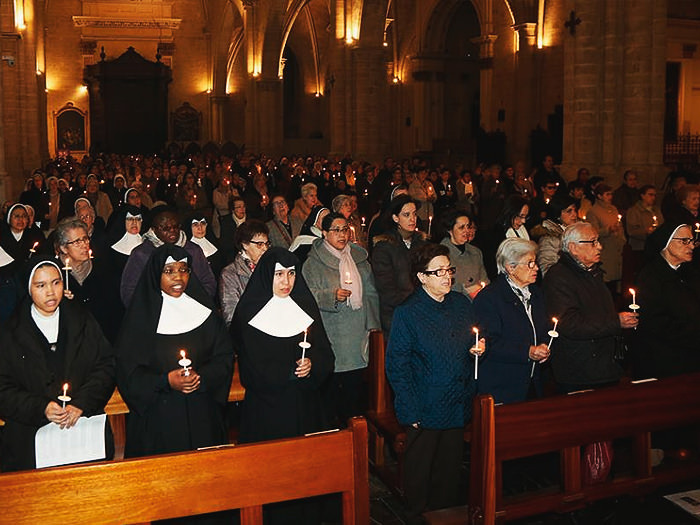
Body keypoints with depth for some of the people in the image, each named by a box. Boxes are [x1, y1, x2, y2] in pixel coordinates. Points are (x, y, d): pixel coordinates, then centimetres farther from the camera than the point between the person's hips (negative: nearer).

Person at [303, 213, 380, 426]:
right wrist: (333, 295, -21)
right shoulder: (314, 262, -3)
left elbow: (370, 292, 17)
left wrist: (373, 322, 11)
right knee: (333, 382, -4)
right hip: (331, 332, -4)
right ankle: (335, 425, 9)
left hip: (358, 329, 4)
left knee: (355, 381, 7)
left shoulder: (360, 258, 13)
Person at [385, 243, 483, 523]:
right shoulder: (407, 313, -11)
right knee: (419, 474, 10)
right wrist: (411, 412, -15)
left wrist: (479, 347, -4)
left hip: (458, 406, 5)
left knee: (450, 471, 18)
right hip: (425, 410, -5)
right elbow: (397, 366, -12)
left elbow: (472, 344, 21)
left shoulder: (462, 304, 6)